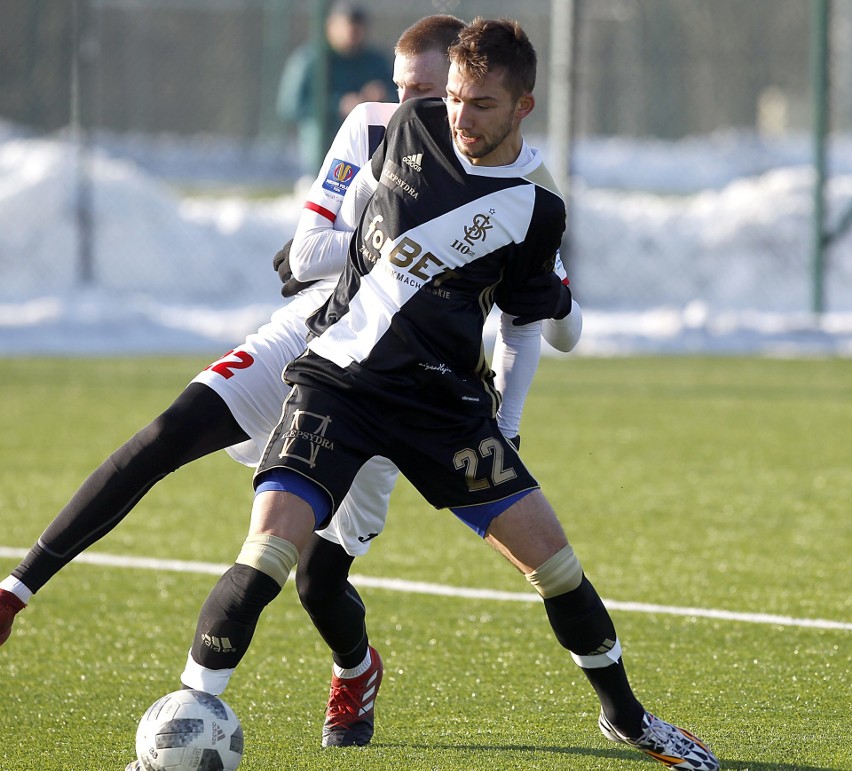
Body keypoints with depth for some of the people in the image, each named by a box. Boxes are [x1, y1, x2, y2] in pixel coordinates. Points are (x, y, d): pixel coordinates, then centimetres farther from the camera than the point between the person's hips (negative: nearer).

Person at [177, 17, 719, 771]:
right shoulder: (414, 126, -2)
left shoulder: (535, 210, -5)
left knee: (546, 546, -1)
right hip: (338, 376, 0)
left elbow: (529, 315, 11)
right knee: (271, 543, -20)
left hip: (441, 396, 0)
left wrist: (503, 415, 9)